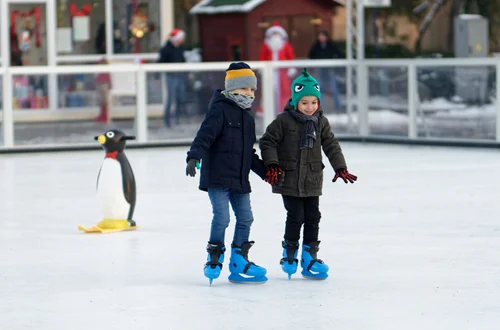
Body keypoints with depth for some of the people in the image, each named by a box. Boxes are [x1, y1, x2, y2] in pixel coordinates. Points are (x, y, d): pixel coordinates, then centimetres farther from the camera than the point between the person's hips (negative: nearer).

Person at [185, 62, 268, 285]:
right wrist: (194, 157, -33)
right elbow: (204, 136, -19)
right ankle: (215, 259, 2)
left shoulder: (247, 118, 18)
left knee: (245, 218, 6)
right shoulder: (220, 110, -7)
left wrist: (266, 172, 29)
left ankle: (238, 262, 16)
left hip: (239, 179, 8)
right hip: (217, 177, -8)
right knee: (221, 217, -12)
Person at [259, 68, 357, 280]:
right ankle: (289, 254, 13)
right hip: (289, 179, -4)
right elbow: (267, 141, -5)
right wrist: (272, 165, -13)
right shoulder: (284, 120, -8)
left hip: (312, 181, 4)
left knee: (313, 218, 5)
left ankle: (309, 258, 15)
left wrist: (340, 168, 2)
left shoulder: (321, 122, 5)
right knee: (295, 217, -6)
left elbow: (331, 145, 10)